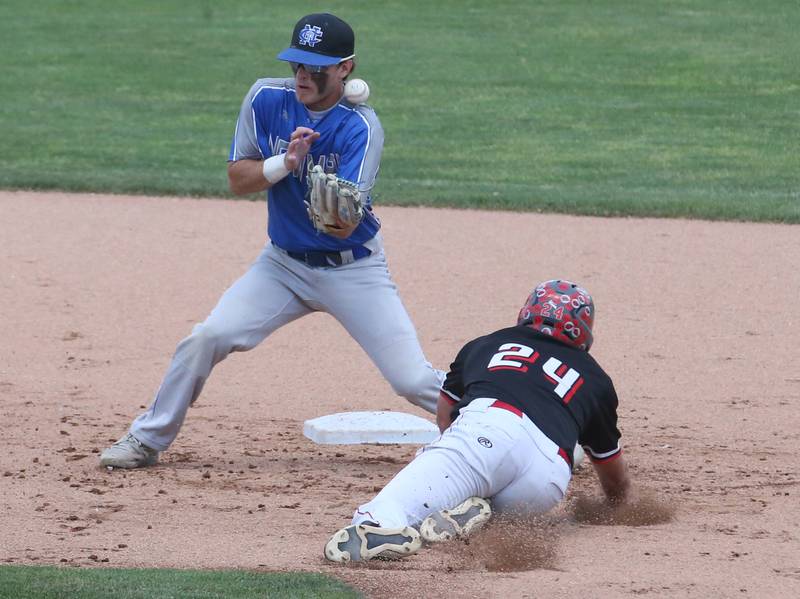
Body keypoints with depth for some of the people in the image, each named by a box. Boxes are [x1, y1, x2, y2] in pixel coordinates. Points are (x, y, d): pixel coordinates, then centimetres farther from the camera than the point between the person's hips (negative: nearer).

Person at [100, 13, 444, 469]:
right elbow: (237, 177, -6)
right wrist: (286, 162, -25)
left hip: (353, 269, -3)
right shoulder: (266, 99, -9)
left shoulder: (361, 127, -21)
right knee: (207, 339, -12)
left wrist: (341, 220, -53)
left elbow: (347, 226, -29)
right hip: (283, 263, 3)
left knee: (414, 380, -12)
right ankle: (147, 440, 4)